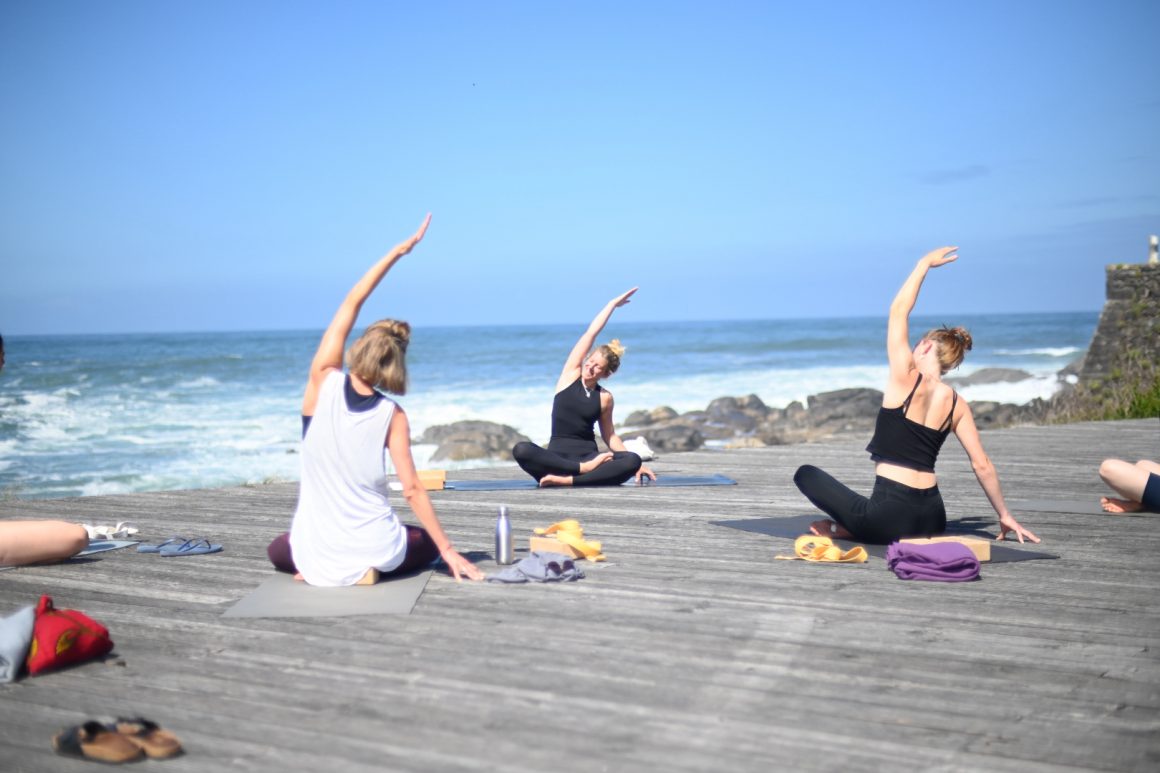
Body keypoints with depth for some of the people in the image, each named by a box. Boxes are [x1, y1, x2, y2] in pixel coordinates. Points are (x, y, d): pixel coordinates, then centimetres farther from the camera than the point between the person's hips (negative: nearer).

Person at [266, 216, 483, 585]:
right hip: (376, 548, -2)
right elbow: (413, 489, -10)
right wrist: (447, 550, -2)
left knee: (278, 550, 38)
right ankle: (369, 569, 4)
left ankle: (317, 570, 7)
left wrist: (399, 250, 1)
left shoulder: (323, 381, -11)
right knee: (429, 542, 31)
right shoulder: (392, 415, -10)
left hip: (318, 552, 2)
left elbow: (351, 303, -3)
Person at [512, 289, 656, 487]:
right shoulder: (570, 375, 6)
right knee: (521, 450, -34)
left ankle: (567, 480, -39)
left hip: (588, 456, 2)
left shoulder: (605, 397, 9)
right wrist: (613, 304, 10)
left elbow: (610, 435, 19)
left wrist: (634, 465, 9)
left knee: (633, 460, -30)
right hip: (557, 457, -1)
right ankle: (584, 469, -31)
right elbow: (590, 333, 4)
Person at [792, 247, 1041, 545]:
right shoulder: (957, 405, 6)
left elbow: (899, 311, -2)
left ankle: (844, 527, 1)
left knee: (806, 474, 14)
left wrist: (925, 263, 7)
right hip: (932, 519, 5)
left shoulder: (906, 380, -8)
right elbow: (982, 465, 7)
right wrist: (1004, 515, 17)